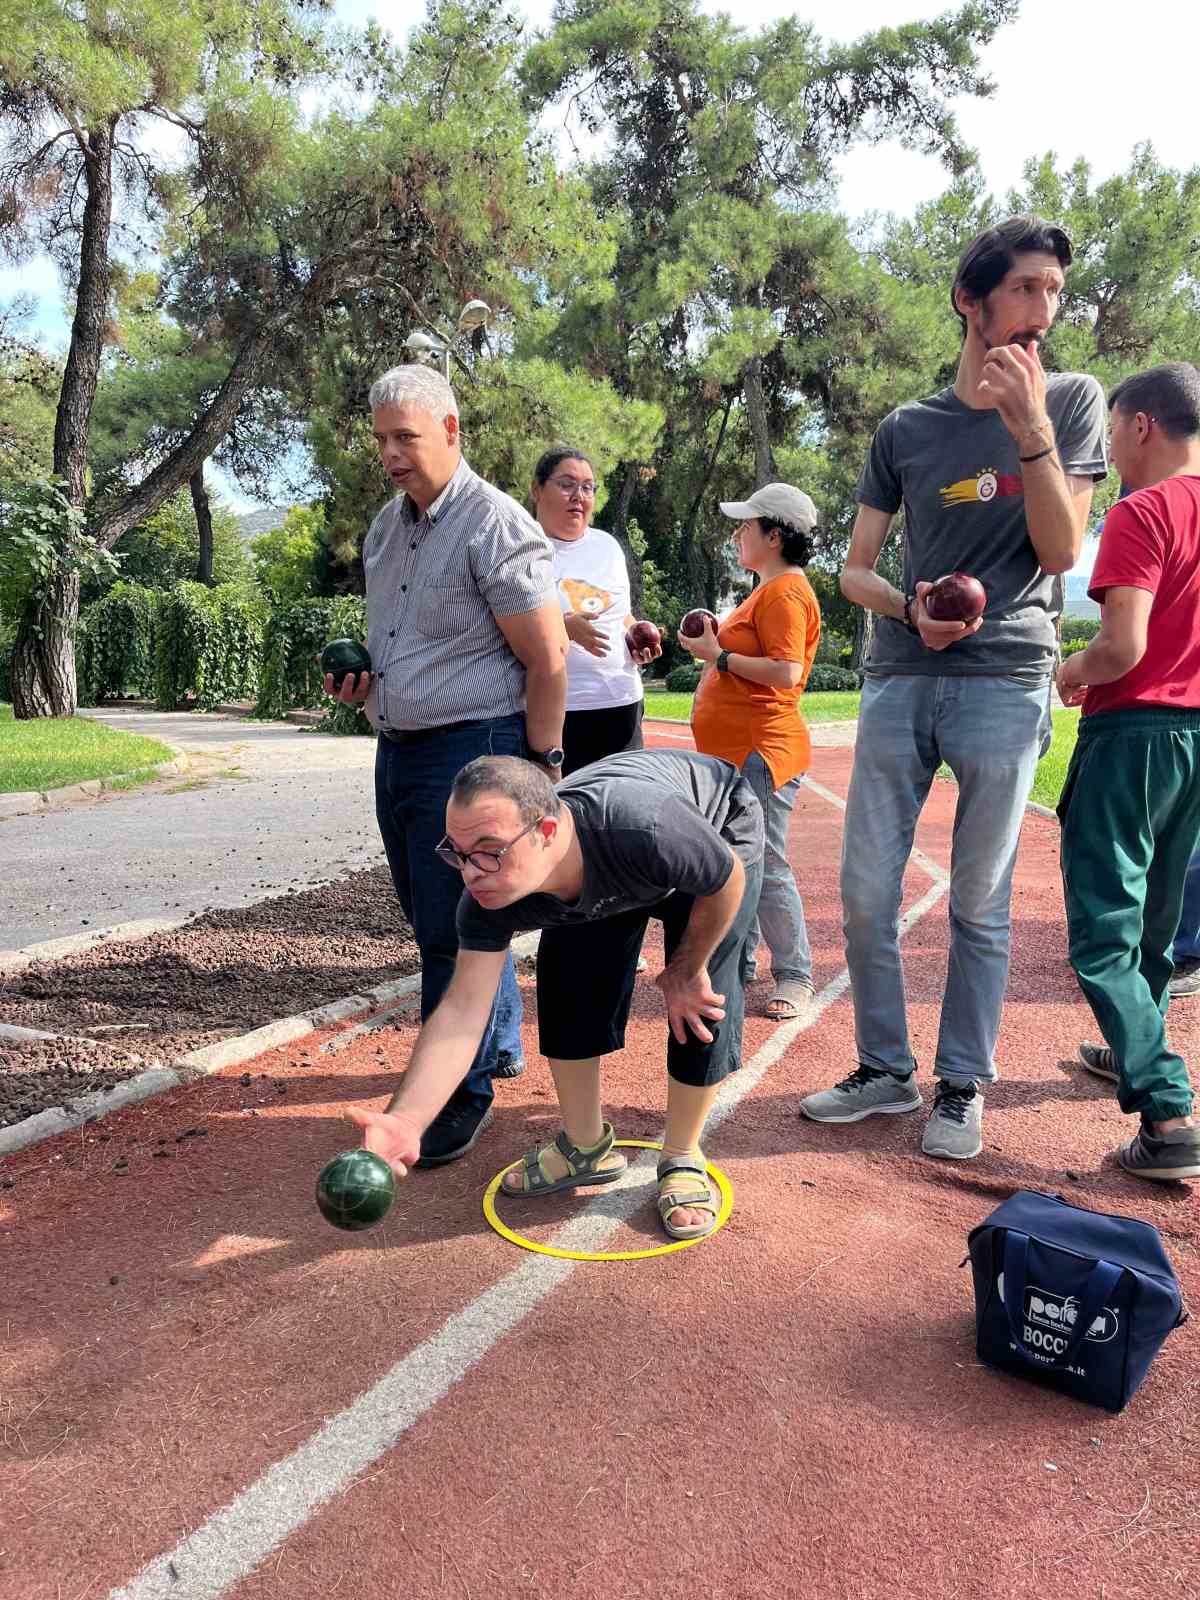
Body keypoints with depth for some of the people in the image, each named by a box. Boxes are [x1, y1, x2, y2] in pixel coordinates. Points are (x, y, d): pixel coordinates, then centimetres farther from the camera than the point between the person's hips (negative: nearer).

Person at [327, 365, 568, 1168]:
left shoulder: (496, 527, -12)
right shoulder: (386, 526, 14)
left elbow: (548, 659, -14)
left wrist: (540, 768, -13)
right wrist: (361, 675, 5)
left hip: (468, 749, -8)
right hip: (399, 747, 9)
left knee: (454, 929, -4)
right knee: (438, 916, 16)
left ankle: (465, 1091, 11)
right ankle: (503, 1045, 34)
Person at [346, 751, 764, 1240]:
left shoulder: (644, 829, -47)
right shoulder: (489, 895, -32)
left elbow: (729, 881, -27)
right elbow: (462, 1010, -32)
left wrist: (685, 970, -15)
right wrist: (404, 1119, -44)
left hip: (721, 829, -4)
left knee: (701, 1000, -17)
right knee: (565, 982, -7)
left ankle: (682, 1159, 5)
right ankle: (586, 1147, 15)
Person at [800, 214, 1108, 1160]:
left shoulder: (1072, 401, 7)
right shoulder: (906, 431, 10)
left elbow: (1060, 551, -3)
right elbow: (855, 571, 12)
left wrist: (1029, 426, -13)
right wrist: (911, 608, -9)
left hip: (1005, 683, -2)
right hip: (900, 680, 3)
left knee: (980, 903, 4)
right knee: (865, 894, 3)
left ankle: (962, 1085, 20)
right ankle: (885, 1069, 21)